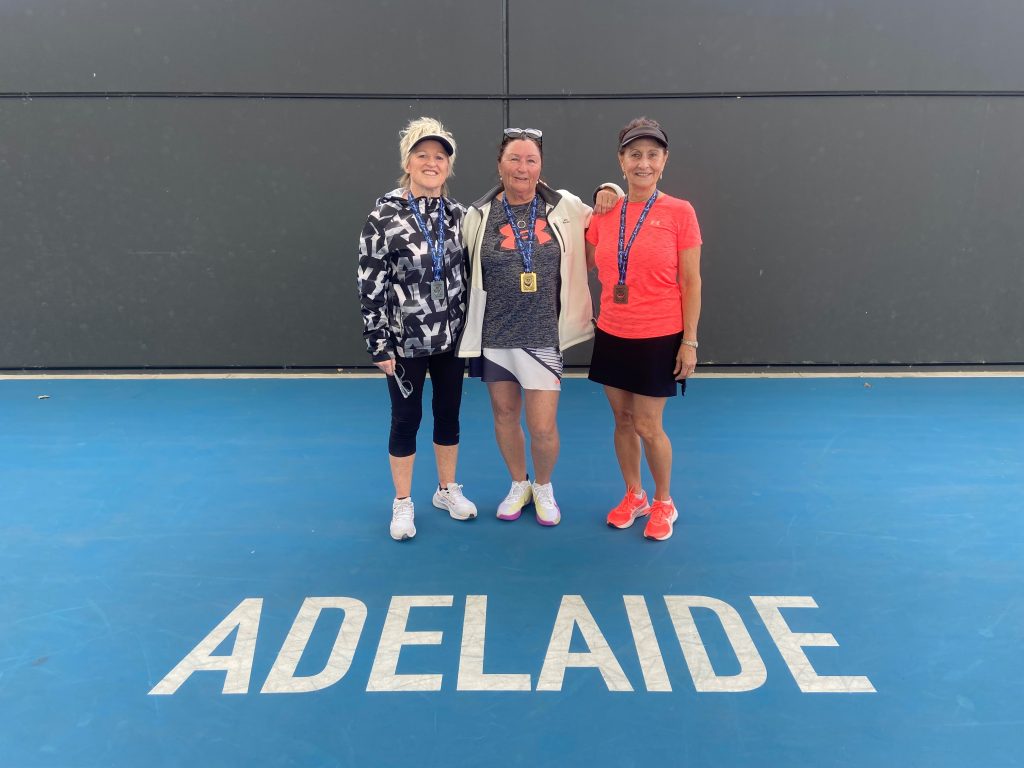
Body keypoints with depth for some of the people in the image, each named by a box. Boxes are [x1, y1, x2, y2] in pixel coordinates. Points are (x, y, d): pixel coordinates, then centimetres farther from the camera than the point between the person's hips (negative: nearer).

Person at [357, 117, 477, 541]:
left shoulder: (458, 214, 3)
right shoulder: (384, 215, -9)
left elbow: (468, 272, 11)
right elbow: (370, 284, -10)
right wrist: (379, 344, -11)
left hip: (452, 336, 4)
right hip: (405, 340, -4)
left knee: (449, 413, 14)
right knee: (406, 417, 7)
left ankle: (447, 489, 32)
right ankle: (402, 503, 23)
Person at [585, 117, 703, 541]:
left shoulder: (679, 212, -8)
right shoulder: (604, 215, 2)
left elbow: (691, 281, -6)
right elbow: (587, 265, 14)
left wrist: (690, 340, -9)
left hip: (659, 338, -4)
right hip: (612, 335, 4)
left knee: (648, 427, 2)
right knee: (622, 420, 14)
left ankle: (664, 503, 27)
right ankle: (633, 496, 34)